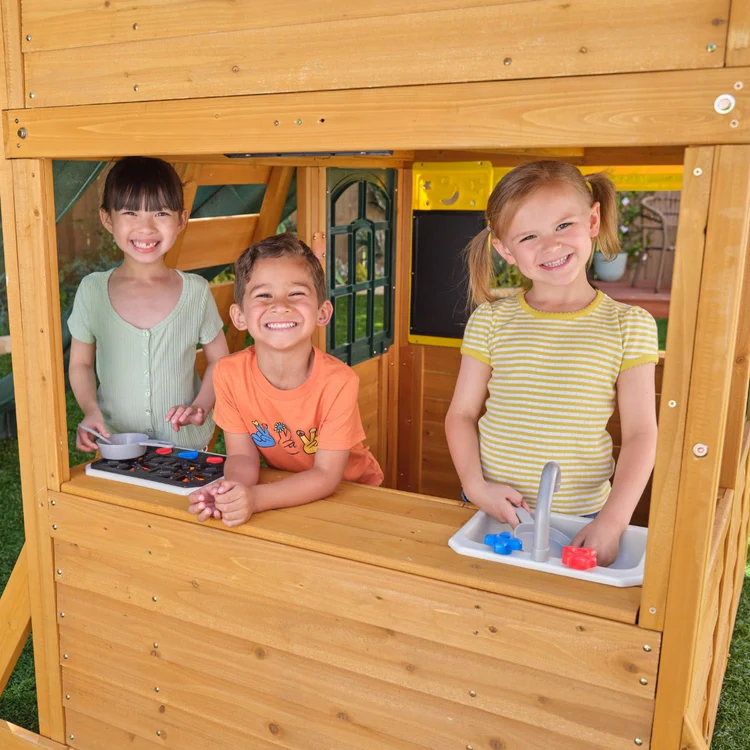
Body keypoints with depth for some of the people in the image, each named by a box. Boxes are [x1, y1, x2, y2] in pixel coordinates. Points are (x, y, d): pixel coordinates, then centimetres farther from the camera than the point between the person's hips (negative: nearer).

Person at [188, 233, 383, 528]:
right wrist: (233, 489, -29)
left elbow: (326, 475, -21)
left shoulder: (338, 382, -24)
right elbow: (242, 455, -8)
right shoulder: (229, 373, -15)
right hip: (279, 488, 3)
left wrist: (256, 498, -33)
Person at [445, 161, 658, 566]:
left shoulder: (629, 325, -4)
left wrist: (613, 520, -13)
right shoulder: (491, 320, -2)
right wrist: (476, 486, -12)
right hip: (493, 512, 1)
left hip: (582, 519, -1)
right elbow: (462, 414, 1)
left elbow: (640, 433, -5)